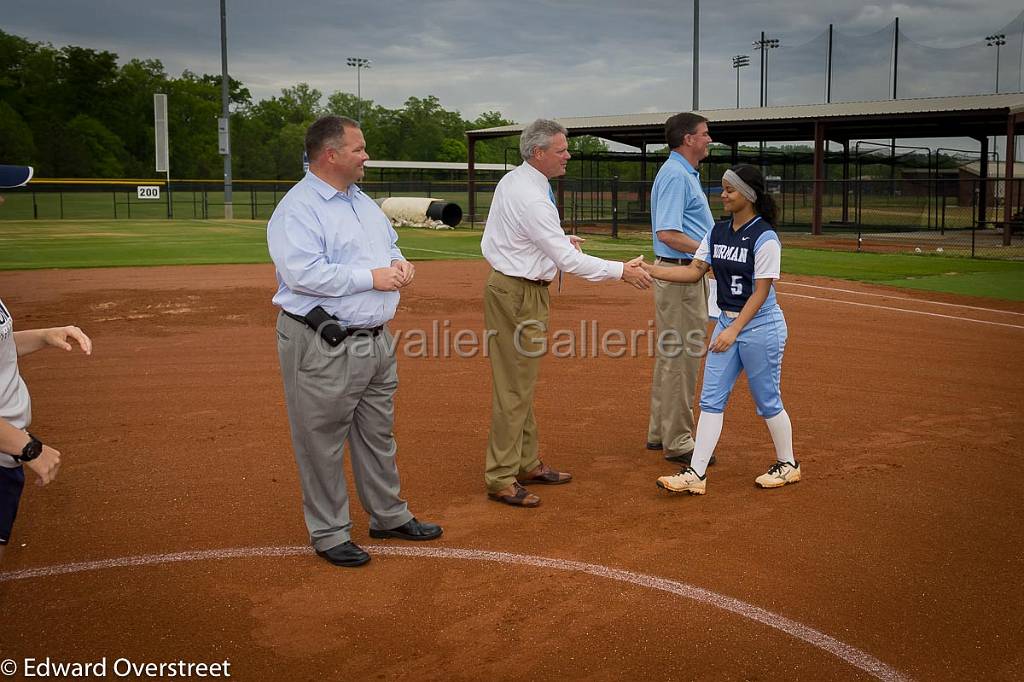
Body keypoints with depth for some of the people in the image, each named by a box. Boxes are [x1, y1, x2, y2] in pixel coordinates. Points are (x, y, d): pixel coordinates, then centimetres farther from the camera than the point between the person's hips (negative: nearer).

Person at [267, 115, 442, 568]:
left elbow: (390, 245, 26)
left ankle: (389, 516, 33)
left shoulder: (365, 203, 15)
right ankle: (329, 533, 15)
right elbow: (303, 273, -25)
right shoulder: (297, 209, -14)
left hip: (377, 340, 9)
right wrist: (372, 277, -21)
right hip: (323, 347, -9)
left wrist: (400, 264, 1)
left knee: (378, 435, 19)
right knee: (322, 443, 2)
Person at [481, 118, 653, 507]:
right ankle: (501, 479, 0)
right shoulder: (532, 199, -22)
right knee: (514, 387, -6)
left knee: (522, 383, 15)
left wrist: (558, 241, 12)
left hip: (509, 284, 10)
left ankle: (527, 464, 25)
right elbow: (569, 261, -22)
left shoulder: (511, 181, 9)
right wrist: (622, 271, -16)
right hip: (518, 295, -10)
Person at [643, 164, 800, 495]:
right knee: (711, 399, 3)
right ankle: (696, 473, 5)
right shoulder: (718, 232, 6)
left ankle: (787, 464, 26)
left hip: (760, 325, -7)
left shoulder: (764, 237, -16)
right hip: (726, 322, 7)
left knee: (767, 401, 6)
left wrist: (734, 330, -22)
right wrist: (649, 269, -7)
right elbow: (694, 270, 4)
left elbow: (761, 292, -17)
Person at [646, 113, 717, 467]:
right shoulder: (676, 175, -16)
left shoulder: (686, 174, 17)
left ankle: (661, 432, 24)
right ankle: (677, 442, 0)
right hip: (680, 274, -11)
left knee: (671, 355, 15)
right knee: (680, 357, -6)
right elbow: (667, 233, -24)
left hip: (686, 274, 11)